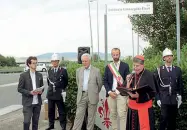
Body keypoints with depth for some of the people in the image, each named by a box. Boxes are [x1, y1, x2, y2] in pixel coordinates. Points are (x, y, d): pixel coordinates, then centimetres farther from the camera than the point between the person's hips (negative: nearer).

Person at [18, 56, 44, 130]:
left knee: (35, 121, 10)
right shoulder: (23, 75, -5)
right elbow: (19, 89, -6)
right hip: (28, 103, -4)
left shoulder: (39, 75, 8)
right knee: (26, 121, -4)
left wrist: (41, 91, -8)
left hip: (37, 102, 4)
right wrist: (29, 92, -18)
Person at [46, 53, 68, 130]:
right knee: (51, 111, 14)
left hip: (59, 94, -4)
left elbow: (66, 82, 4)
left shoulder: (63, 71, -5)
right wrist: (51, 87, 14)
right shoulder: (49, 70, 8)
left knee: (62, 112, 2)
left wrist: (63, 89, 2)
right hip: (50, 94, 4)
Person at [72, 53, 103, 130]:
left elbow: (100, 84, 6)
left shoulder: (96, 71, -3)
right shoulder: (78, 70, 7)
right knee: (79, 115, 2)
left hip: (92, 96, -2)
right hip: (81, 96, 2)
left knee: (91, 116, 5)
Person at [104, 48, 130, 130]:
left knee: (122, 114, -7)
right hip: (111, 94, 3)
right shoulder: (108, 67, 10)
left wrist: (127, 93, -6)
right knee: (112, 114, 7)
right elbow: (105, 81, 9)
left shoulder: (125, 66, 3)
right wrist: (109, 92, -5)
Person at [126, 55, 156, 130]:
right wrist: (128, 83, -11)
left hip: (144, 107, -5)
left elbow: (152, 93, -13)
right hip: (132, 107, 5)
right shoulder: (131, 76, 5)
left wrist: (139, 96, -24)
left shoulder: (149, 75, -12)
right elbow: (127, 91, 6)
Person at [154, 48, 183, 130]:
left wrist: (180, 97, 5)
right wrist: (157, 98, -4)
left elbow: (180, 85, 10)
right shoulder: (159, 70, 0)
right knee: (164, 118, -10)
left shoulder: (178, 70, 8)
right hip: (164, 99, -3)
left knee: (173, 119, 8)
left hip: (174, 100, 3)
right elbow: (156, 85, 0)